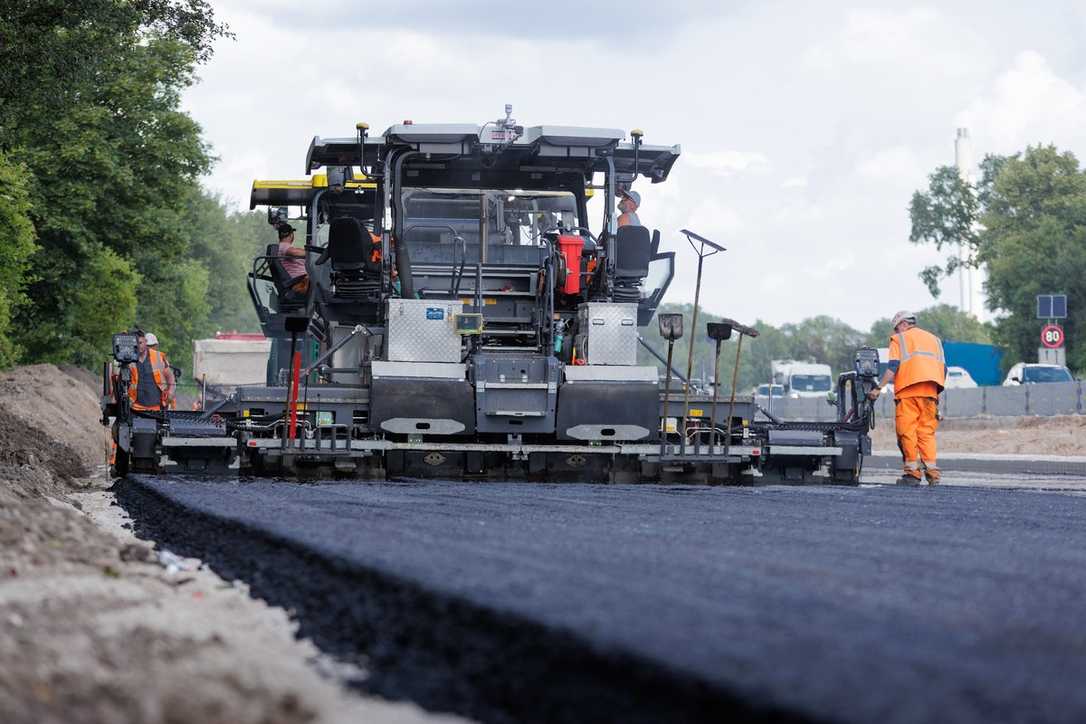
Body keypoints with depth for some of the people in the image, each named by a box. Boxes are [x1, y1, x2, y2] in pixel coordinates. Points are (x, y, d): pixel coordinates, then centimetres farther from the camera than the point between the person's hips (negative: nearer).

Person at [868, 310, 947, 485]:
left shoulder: (899, 339, 8)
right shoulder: (934, 339, 23)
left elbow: (893, 367, -6)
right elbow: (943, 368, 16)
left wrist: (878, 388, -6)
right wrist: (937, 391, 22)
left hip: (908, 392, -5)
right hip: (930, 392, 5)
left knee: (907, 431, -4)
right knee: (927, 432, 7)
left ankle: (913, 472, -8)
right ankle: (932, 470, -4)